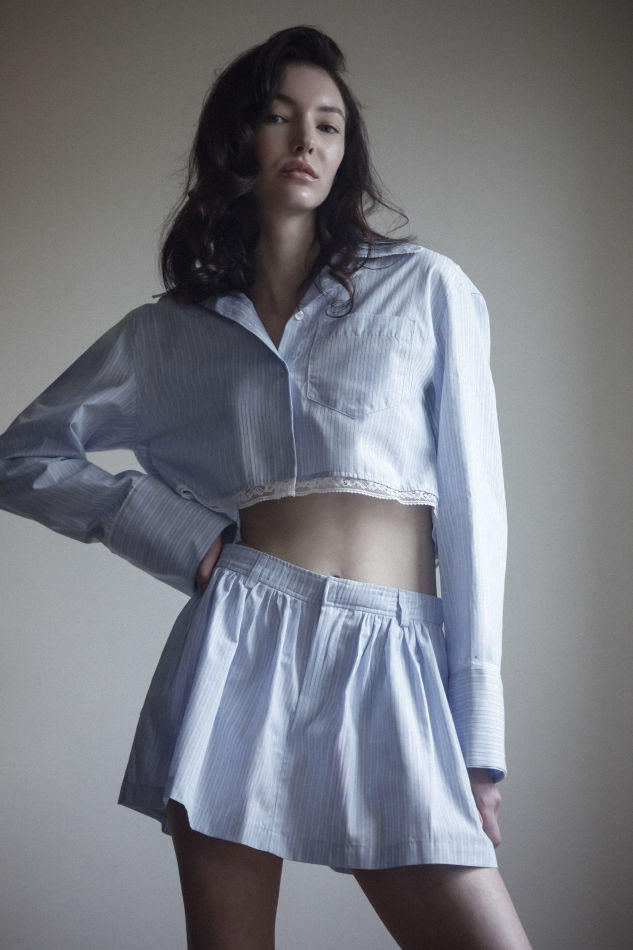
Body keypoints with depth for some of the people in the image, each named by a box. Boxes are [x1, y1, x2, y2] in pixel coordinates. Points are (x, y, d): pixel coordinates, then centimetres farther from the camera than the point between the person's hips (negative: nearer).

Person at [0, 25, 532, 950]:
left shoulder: (427, 289, 9)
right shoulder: (169, 331, 13)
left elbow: (472, 510, 6)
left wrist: (477, 734, 1)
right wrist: (180, 535, 4)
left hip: (391, 666, 0)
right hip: (238, 645, 1)